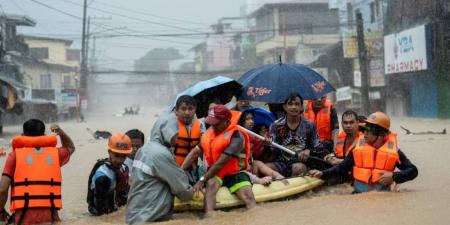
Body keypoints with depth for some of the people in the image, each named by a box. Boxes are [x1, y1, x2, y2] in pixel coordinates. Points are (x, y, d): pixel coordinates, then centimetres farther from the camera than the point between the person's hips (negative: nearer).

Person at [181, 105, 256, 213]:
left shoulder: (236, 136, -18)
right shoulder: (209, 133, 4)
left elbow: (221, 163, -23)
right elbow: (195, 152, 8)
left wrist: (202, 180, -23)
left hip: (235, 173, -3)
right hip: (215, 172, 3)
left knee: (249, 197, -26)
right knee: (211, 184, -31)